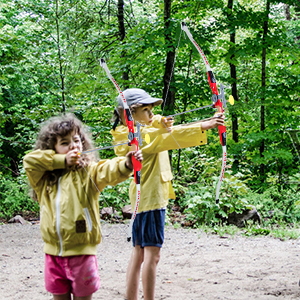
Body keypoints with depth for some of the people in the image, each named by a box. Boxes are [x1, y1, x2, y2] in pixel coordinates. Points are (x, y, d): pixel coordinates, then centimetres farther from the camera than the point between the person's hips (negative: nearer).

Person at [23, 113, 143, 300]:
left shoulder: (88, 171, -3)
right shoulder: (44, 177, 7)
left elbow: (108, 171, -21)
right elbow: (29, 160, -7)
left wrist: (126, 164, -44)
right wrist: (62, 160, -9)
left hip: (81, 251, -3)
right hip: (54, 252, 3)